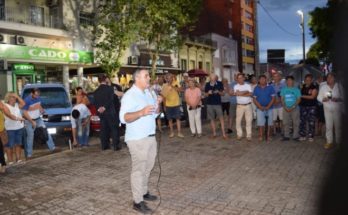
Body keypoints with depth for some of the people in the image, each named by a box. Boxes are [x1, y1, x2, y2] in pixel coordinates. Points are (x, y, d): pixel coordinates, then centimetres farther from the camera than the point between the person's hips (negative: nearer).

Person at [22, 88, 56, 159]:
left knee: (46, 132, 0)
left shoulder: (38, 98, -2)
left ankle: (52, 147, 7)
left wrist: (41, 109, -6)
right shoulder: (27, 100, -20)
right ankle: (29, 154, 13)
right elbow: (24, 113, -18)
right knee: (30, 137, 2)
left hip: (38, 119, 5)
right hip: (29, 121, -5)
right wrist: (32, 122, -19)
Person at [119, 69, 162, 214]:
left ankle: (144, 192, 34)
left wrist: (158, 104, -1)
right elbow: (124, 117, -24)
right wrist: (141, 112, -36)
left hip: (151, 136, 8)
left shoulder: (149, 93, 12)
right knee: (138, 169, -3)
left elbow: (155, 114, 18)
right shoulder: (130, 95, -14)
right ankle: (137, 202, 7)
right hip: (137, 139, -8)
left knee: (147, 167, 18)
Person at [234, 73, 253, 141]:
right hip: (240, 106, 0)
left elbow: (250, 94, -9)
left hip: (248, 105, 1)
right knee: (238, 121, 1)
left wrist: (241, 93, -12)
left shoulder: (248, 85, 5)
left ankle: (249, 135, 9)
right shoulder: (236, 86, 2)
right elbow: (237, 93, -17)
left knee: (249, 120, 2)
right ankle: (239, 135, 14)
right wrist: (246, 92, -10)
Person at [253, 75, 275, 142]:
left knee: (269, 123, 3)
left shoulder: (270, 88, 2)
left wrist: (268, 106, -12)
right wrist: (260, 106, -11)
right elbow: (254, 99, 2)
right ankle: (260, 136, 2)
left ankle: (268, 136, 12)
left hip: (269, 108, 0)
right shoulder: (256, 88, 5)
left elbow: (273, 98, -1)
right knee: (261, 123, -3)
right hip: (260, 108, 0)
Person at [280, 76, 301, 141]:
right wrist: (285, 107, -7)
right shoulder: (283, 89, 6)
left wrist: (292, 107, -14)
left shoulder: (296, 89, 0)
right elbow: (282, 99, 5)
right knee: (286, 123, 4)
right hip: (286, 109, 2)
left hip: (295, 108, -2)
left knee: (296, 123, 1)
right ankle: (286, 136, 12)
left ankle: (295, 136, 8)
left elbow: (299, 99, -4)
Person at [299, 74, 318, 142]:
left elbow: (312, 96, -11)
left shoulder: (314, 87, -2)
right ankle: (303, 135, 12)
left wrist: (302, 96, -10)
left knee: (311, 122, -3)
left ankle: (311, 136, 6)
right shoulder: (302, 87, 10)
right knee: (302, 121, 3)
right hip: (303, 106, 4)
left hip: (311, 107, -3)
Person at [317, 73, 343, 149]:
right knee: (328, 126, -1)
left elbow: (342, 97, 1)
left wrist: (338, 99, -19)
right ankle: (329, 142, 5)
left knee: (338, 125, 5)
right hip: (327, 109, 0)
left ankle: (339, 142, 16)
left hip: (337, 109, 0)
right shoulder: (323, 87, 2)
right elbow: (319, 97, 4)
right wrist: (323, 99, -17)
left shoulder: (339, 86, 0)